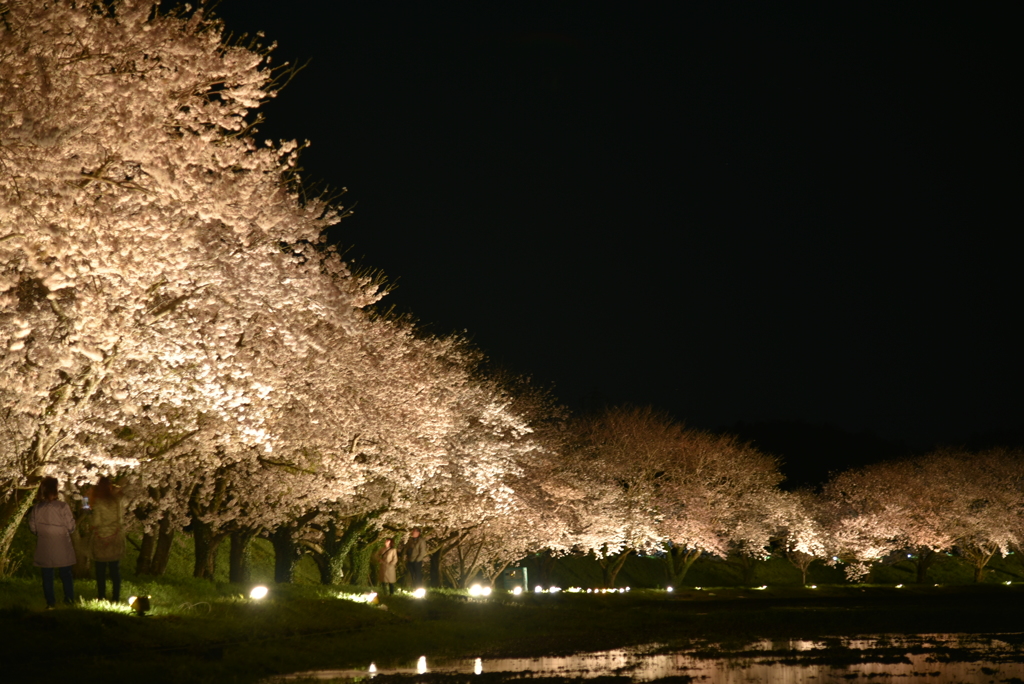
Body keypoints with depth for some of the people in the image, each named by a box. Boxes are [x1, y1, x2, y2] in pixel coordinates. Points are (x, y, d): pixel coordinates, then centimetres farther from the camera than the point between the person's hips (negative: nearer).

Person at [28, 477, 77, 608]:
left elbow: (32, 527, 1)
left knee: (47, 575, 11)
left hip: (44, 548, 2)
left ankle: (50, 602, 15)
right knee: (66, 574, 13)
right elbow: (70, 527, -12)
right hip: (61, 548, -2)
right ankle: (69, 599, 18)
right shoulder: (62, 506, -16)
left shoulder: (36, 508, -7)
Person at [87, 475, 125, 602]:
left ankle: (101, 597, 8)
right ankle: (116, 597, 9)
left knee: (100, 570, 6)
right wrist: (115, 533, 7)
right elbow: (121, 520, 2)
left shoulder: (98, 502, -12)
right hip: (115, 539, 3)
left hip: (101, 539, -3)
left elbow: (96, 522, -12)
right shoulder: (117, 500, 0)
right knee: (115, 570, 9)